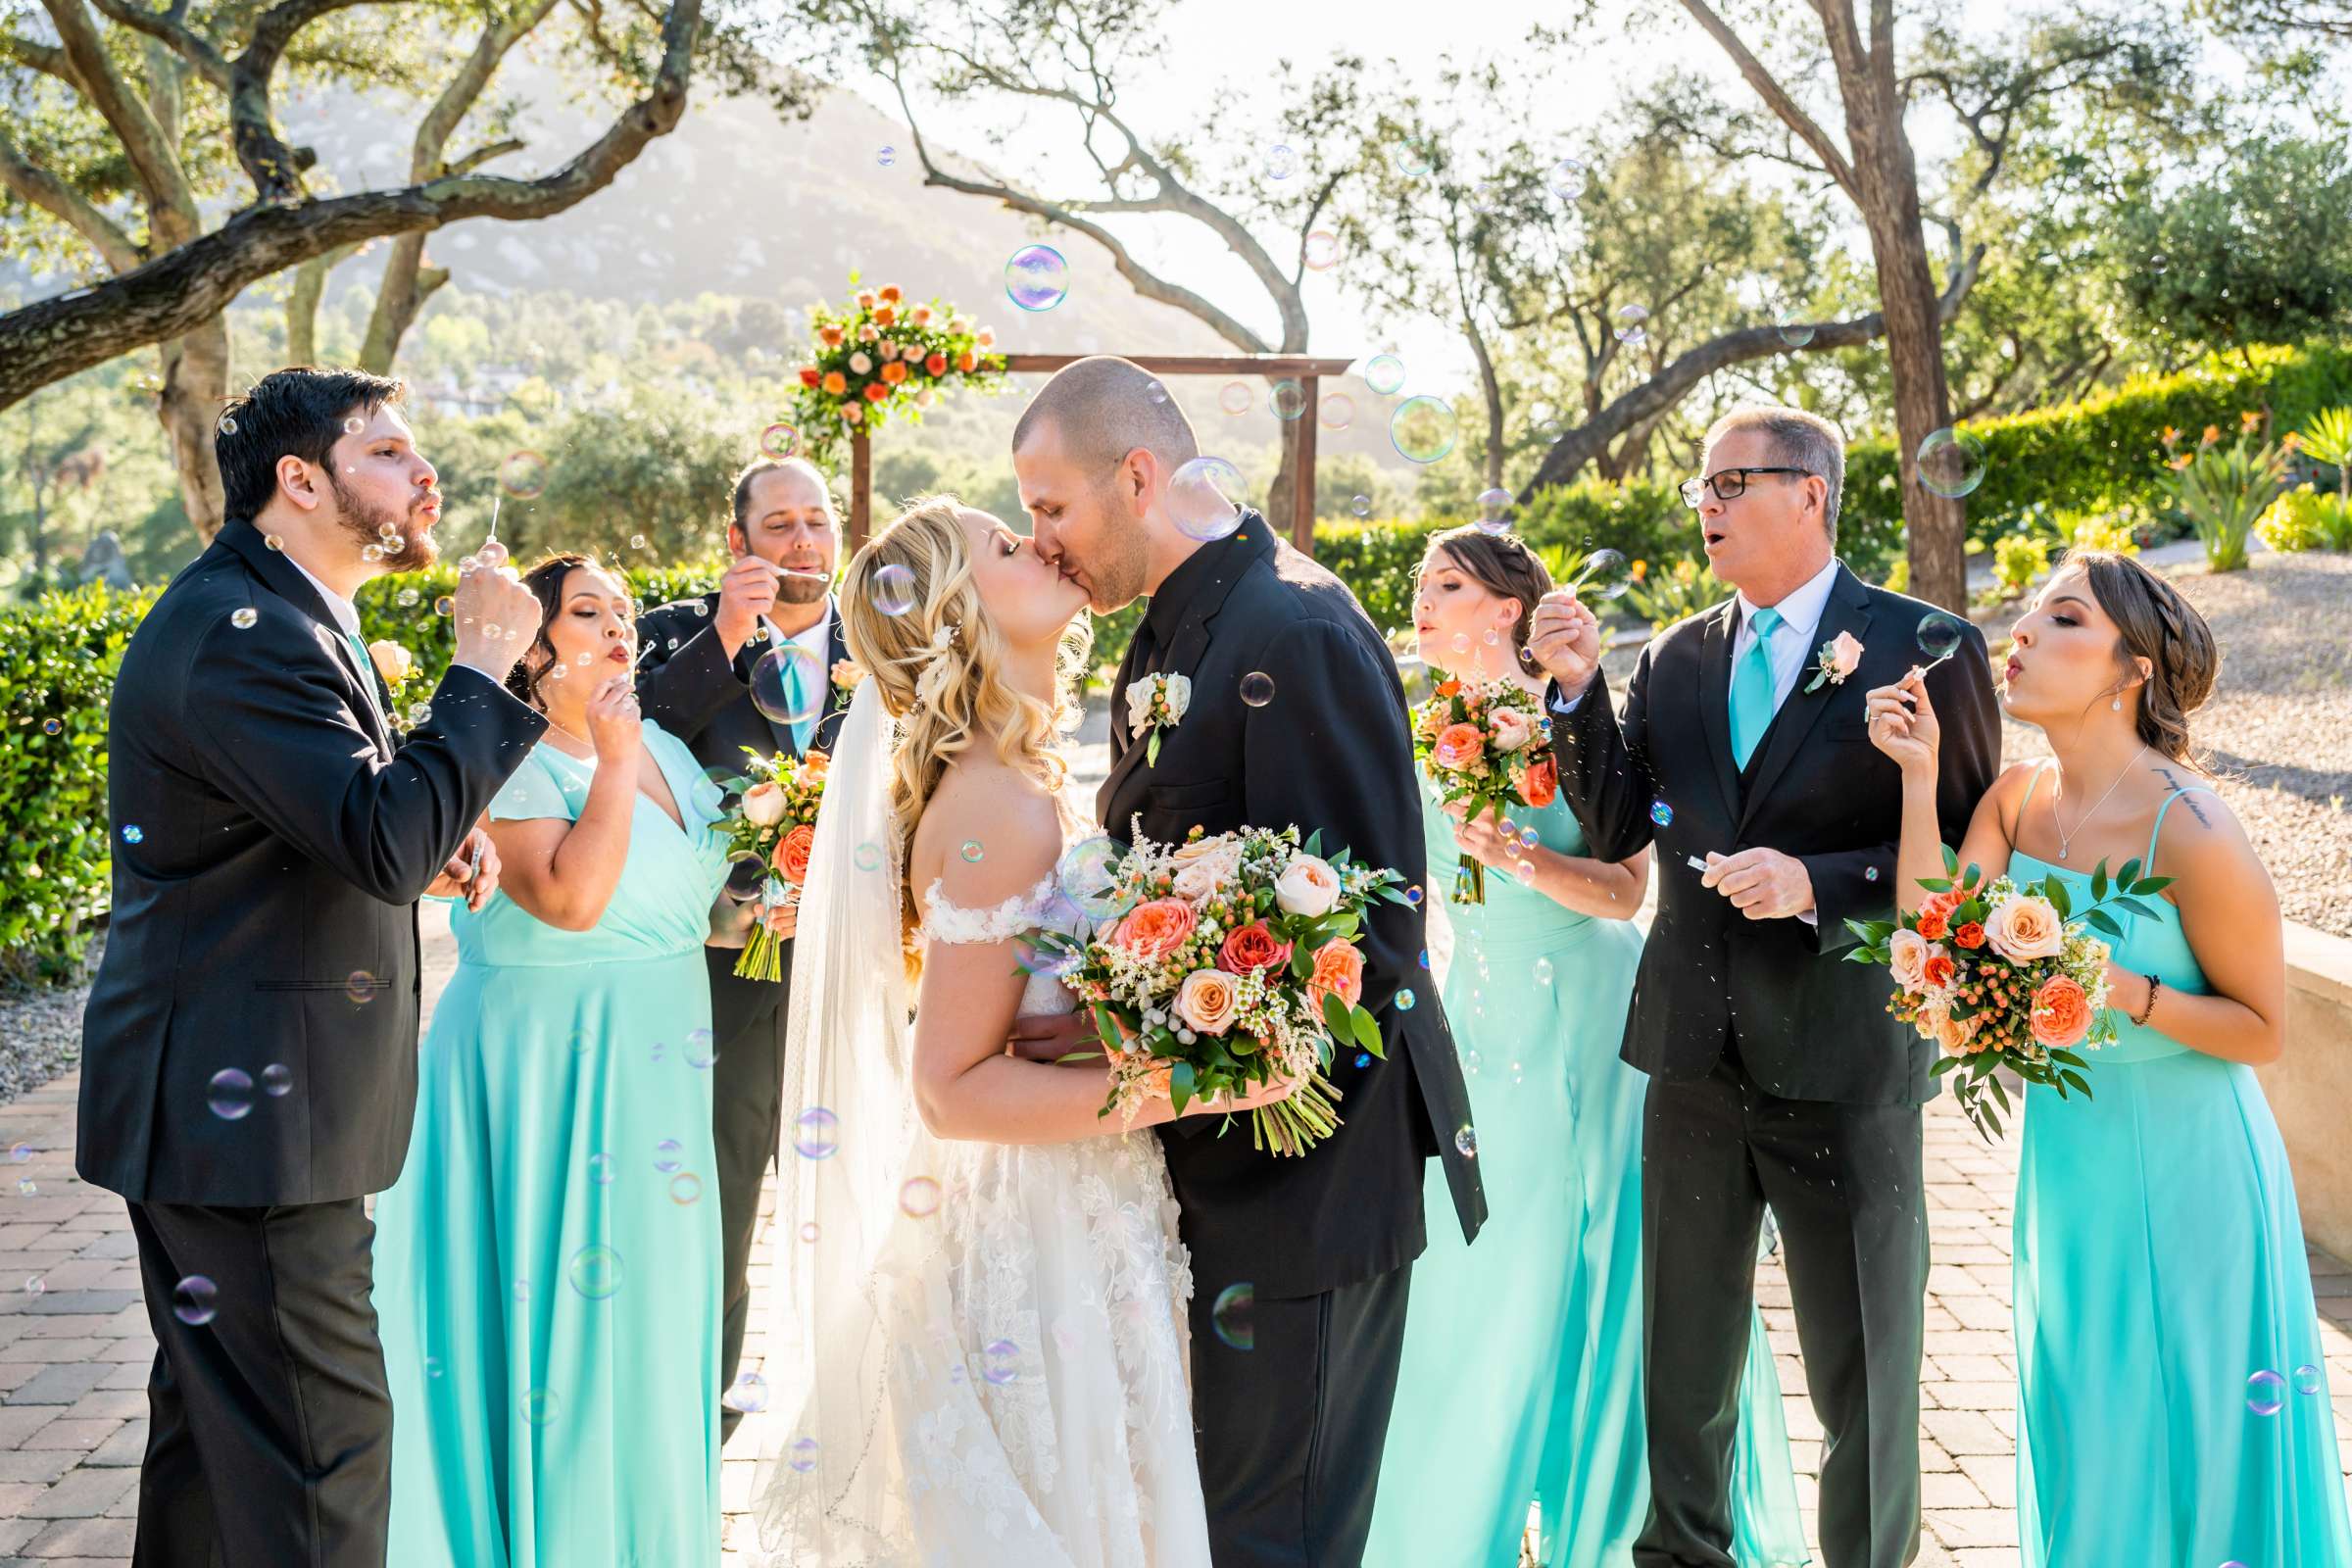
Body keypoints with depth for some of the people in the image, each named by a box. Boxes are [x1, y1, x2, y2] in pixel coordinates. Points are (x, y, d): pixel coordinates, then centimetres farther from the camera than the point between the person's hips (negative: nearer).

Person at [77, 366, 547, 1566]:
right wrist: (481, 666, -20)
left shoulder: (280, 616, 16)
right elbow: (383, 839, -29)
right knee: (322, 1442, -7)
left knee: (219, 1418, 22)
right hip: (244, 1114, -11)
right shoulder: (239, 631, -19)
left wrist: (428, 846, 6)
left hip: (226, 1105, 11)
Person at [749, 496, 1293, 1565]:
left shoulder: (1029, 786, 8)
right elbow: (951, 1088, -21)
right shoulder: (997, 812, -21)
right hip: (1035, 1246, -9)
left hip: (1077, 1227, 9)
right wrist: (1183, 1087, -25)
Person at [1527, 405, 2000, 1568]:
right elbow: (1616, 831, 1)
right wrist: (1578, 690, -10)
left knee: (1865, 1377, 11)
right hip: (1694, 1057, 5)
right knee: (1683, 1362, 19)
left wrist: (1818, 885, -22)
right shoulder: (1672, 659, 6)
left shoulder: (1927, 649, -8)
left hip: (1845, 1064, -4)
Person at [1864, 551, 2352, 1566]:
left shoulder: (2190, 834, -21)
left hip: (2182, 1171, -6)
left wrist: (2126, 994, -27)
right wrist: (1920, 779, -15)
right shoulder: (2016, 801, -3)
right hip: (2065, 1163, 6)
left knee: (2182, 1445, 8)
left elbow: (2264, 1029, -11)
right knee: (2078, 1434, 18)